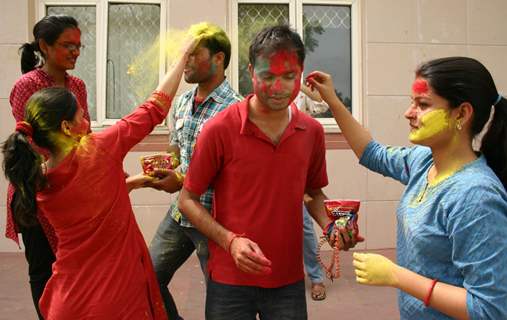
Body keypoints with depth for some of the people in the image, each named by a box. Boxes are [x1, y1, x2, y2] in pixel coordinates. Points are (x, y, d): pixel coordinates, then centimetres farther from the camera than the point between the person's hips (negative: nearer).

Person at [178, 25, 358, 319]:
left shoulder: (313, 131, -1)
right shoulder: (220, 130, -13)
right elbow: (188, 200, -5)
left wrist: (330, 225, -5)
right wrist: (230, 240, -18)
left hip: (289, 281, 3)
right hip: (229, 283, -3)